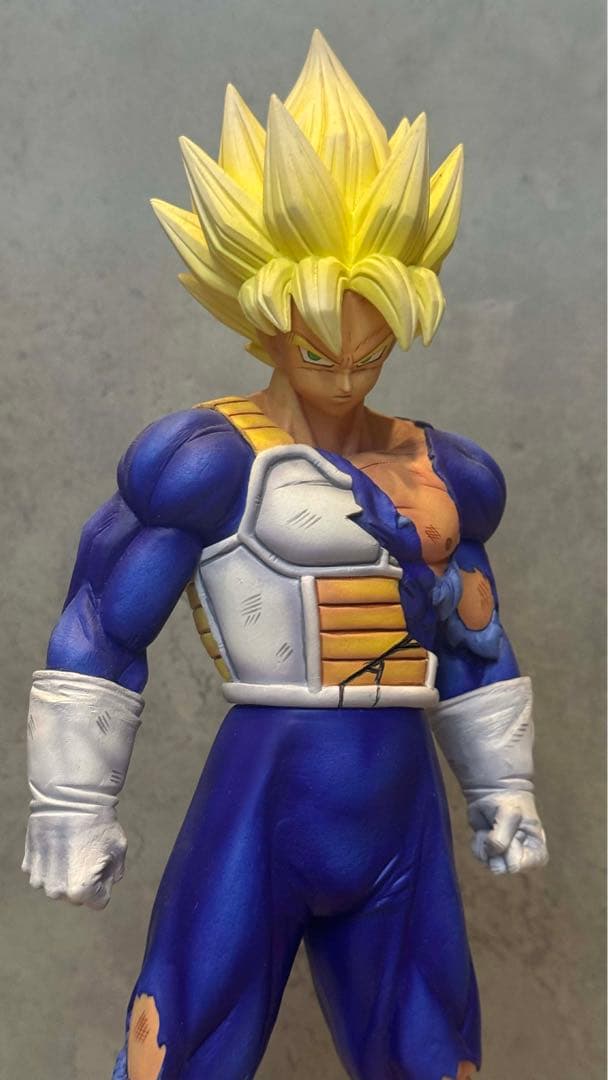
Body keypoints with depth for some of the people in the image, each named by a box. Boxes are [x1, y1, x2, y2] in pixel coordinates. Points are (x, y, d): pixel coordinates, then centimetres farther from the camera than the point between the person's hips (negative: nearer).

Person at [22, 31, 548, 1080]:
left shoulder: (440, 473, 9)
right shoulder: (210, 459, -9)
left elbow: (477, 645, 17)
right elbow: (98, 633, -8)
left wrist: (502, 785, 19)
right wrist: (74, 803, -6)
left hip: (401, 818, 6)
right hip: (259, 805, -5)